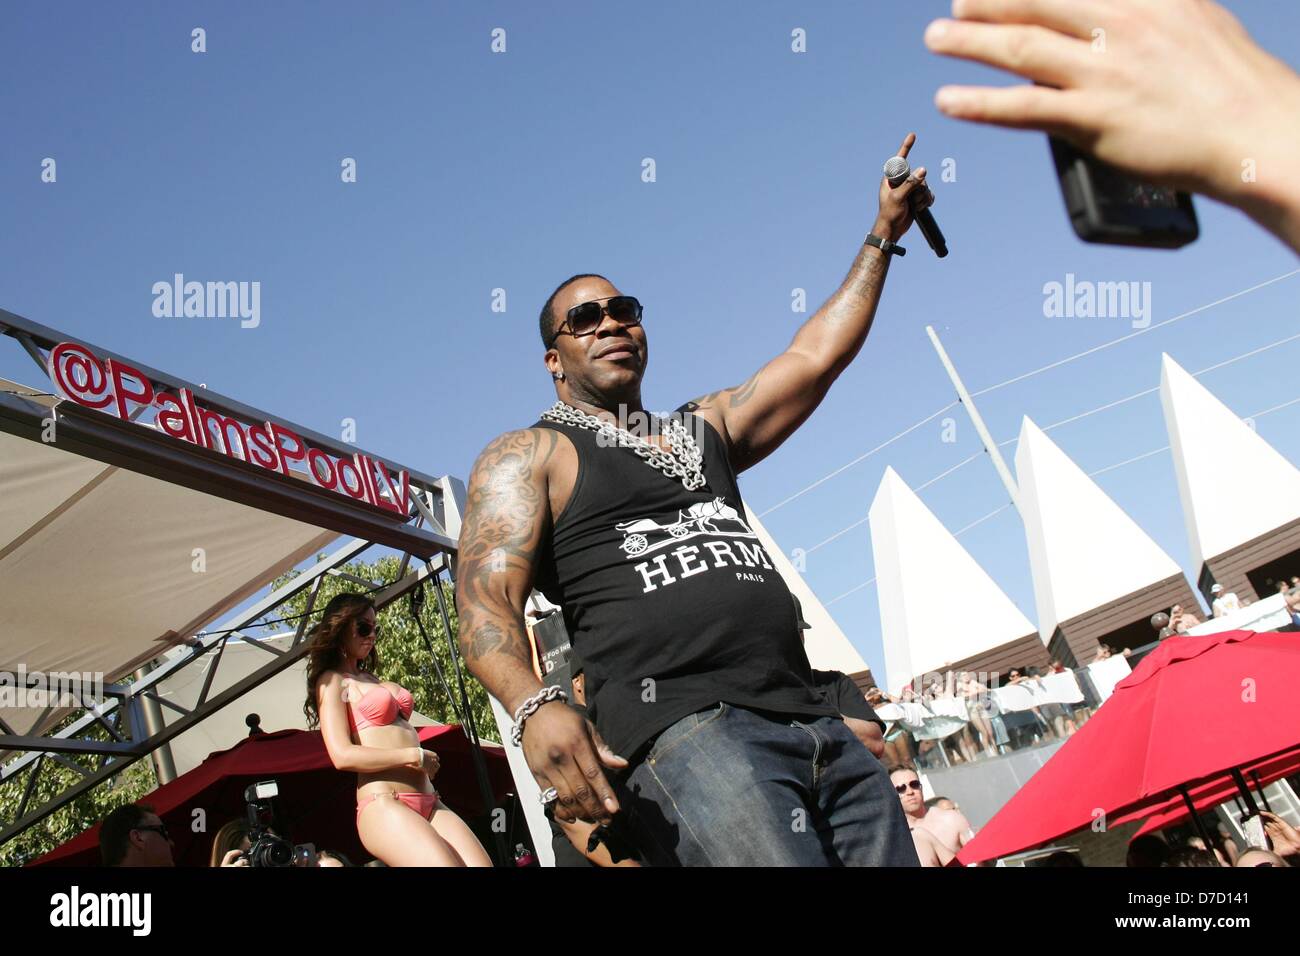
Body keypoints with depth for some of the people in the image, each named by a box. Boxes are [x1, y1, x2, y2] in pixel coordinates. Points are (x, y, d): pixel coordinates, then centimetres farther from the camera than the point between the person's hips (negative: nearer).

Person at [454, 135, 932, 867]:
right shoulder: (526, 457, 10)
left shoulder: (706, 428, 28)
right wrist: (535, 707, -23)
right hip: (679, 731, -6)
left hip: (817, 725, 7)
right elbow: (487, 601, -3)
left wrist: (884, 235, 29)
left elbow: (815, 359, 27)